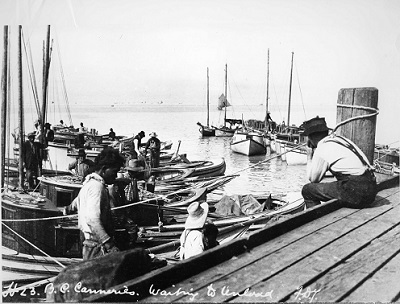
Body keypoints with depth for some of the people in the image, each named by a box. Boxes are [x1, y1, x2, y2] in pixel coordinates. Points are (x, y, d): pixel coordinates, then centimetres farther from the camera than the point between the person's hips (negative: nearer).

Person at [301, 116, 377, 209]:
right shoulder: (341, 139, 18)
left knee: (307, 190, 0)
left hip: (355, 192, -9)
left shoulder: (321, 150, -5)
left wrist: (309, 157, 18)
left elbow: (313, 179, 7)